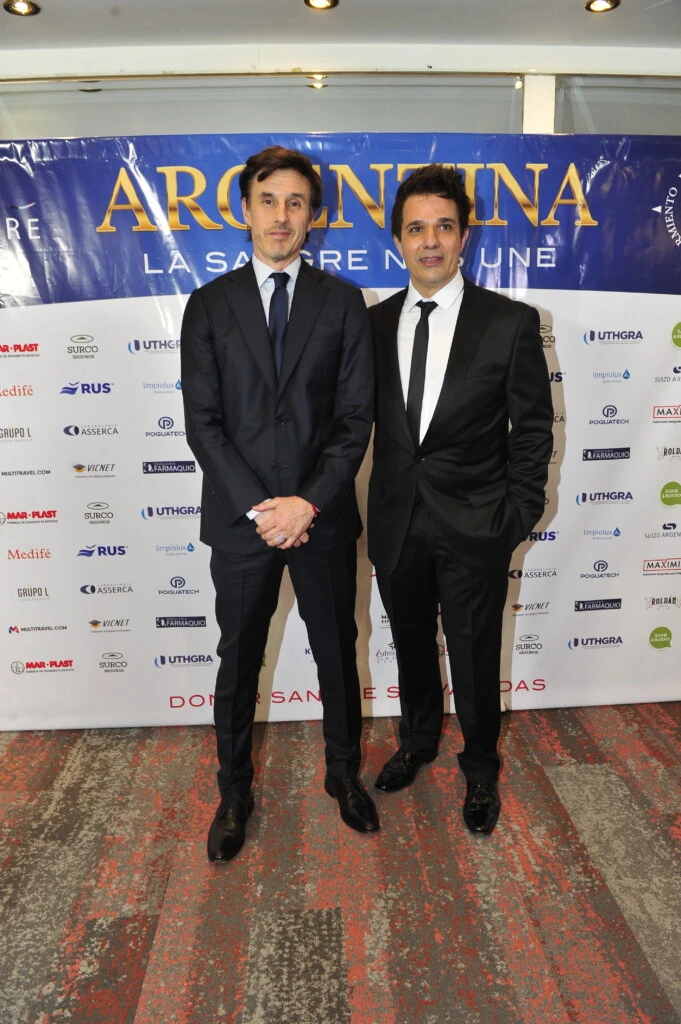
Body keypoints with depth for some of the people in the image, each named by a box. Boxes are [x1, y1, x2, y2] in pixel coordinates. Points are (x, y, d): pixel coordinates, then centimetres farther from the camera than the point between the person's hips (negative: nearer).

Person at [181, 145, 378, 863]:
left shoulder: (343, 301, 3)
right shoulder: (209, 304, 3)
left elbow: (356, 416, -3)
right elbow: (202, 421, -4)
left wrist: (310, 501, -14)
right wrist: (257, 507, -13)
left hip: (324, 516, 1)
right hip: (239, 517, 0)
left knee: (338, 653, 15)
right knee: (238, 662, 13)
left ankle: (343, 772, 40)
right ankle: (234, 792, 35)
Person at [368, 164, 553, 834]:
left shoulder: (511, 322, -6)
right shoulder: (373, 324, 3)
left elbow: (533, 428, -4)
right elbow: (368, 418, 7)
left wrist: (518, 515, -7)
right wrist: (379, 500, 2)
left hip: (475, 527, -3)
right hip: (396, 522, 3)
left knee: (475, 656, 11)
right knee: (411, 645, 20)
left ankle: (480, 769, 37)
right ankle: (418, 741, 46)